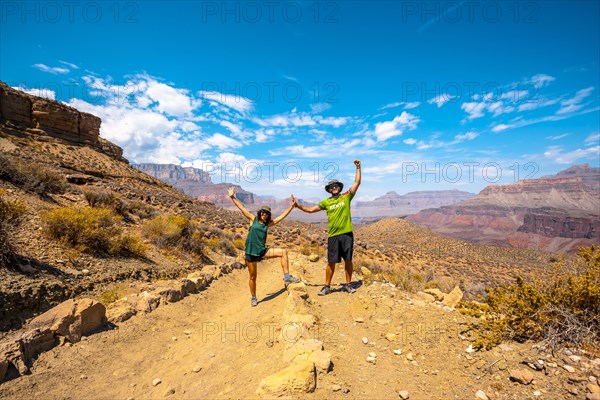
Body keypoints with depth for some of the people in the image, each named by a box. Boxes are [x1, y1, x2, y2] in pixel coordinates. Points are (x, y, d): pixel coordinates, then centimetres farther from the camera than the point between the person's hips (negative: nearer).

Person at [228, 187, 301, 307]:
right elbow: (242, 208, -5)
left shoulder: (268, 224, 4)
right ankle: (253, 298, 31)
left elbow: (282, 216, 3)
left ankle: (287, 277, -8)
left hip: (262, 251, 3)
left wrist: (292, 206, 0)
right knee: (253, 277, 9)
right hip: (250, 252, -2)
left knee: (283, 252, -13)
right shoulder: (253, 219, -1)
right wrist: (233, 197, -10)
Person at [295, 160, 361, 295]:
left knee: (348, 260, 9)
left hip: (347, 234, 0)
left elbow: (357, 182, 2)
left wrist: (358, 168, -2)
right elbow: (311, 209, 9)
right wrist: (298, 205, -1)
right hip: (333, 235, 1)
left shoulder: (346, 196, 5)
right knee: (331, 262, 4)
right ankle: (327, 286, 17)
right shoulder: (326, 202, 8)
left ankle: (348, 284, 25)